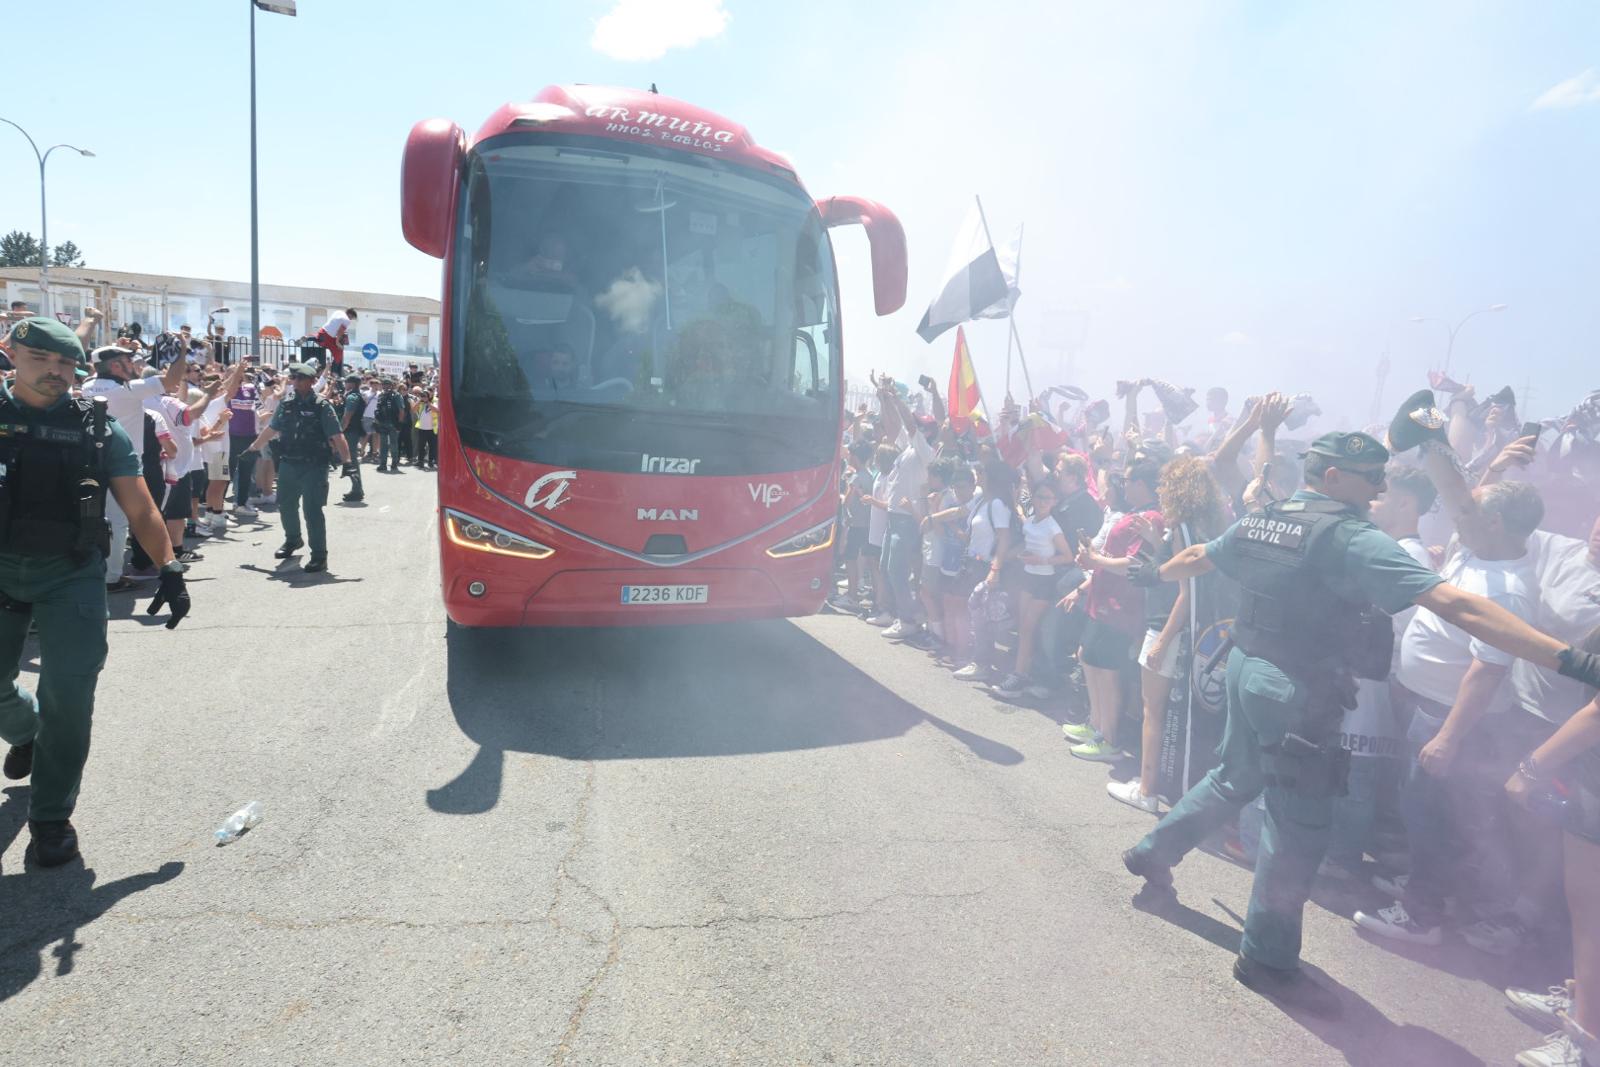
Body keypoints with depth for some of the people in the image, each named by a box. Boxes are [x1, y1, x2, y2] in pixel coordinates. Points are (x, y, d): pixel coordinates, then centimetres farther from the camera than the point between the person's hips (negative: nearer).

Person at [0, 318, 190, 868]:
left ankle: (51, 817, 11)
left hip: (72, 576, -1)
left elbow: (141, 511, 0)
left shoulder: (99, 429, -3)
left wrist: (170, 570, -7)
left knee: (68, 699, -5)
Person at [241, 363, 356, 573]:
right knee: (286, 506, 18)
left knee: (312, 510, -8)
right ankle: (293, 540, 42)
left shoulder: (322, 406, -8)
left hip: (314, 467, -6)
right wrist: (252, 450, 23)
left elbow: (337, 437, -13)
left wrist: (347, 462, -21)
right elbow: (270, 430, 19)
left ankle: (319, 556, 0)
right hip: (288, 465, 6)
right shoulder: (286, 404, 7)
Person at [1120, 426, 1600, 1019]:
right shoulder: (1352, 538, -18)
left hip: (1247, 667, 8)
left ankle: (1153, 851, 39)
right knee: (1299, 825, 5)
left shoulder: (1259, 522, 5)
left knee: (1234, 778, 28)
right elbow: (1453, 605, -25)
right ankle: (1268, 959, 16)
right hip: (1298, 693, -8)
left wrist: (1155, 575, 44)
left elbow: (1197, 558, 22)